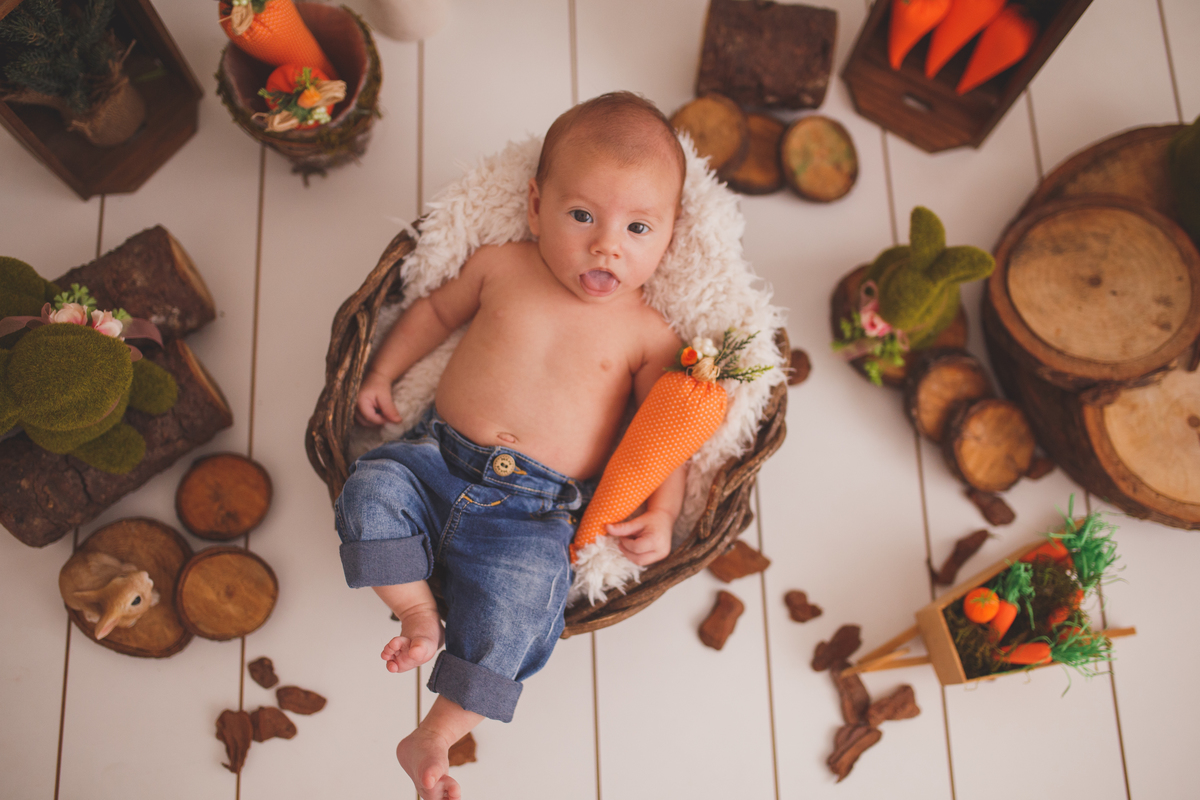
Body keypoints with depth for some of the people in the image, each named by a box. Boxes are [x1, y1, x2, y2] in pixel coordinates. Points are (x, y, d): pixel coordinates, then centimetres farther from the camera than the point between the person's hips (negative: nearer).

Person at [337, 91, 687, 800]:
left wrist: (660, 512, -12)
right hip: (439, 459, 3)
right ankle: (418, 613, -3)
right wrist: (383, 375, 13)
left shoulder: (649, 335, 1)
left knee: (518, 593, -24)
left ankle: (433, 741, -8)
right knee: (372, 490, -21)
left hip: (536, 510, -3)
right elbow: (436, 310, 22)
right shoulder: (500, 268, 6)